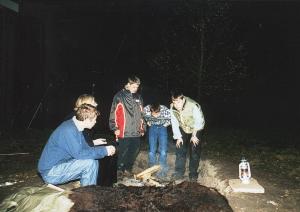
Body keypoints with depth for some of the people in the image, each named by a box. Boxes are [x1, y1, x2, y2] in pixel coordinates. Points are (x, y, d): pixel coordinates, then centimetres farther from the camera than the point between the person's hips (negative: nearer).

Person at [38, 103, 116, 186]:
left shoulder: (76, 127, 4)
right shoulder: (68, 130, -25)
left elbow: (85, 148, 10)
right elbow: (79, 154, -28)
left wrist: (105, 150, -3)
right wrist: (104, 151, -21)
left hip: (61, 164, 9)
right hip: (50, 173, -9)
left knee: (94, 162, 5)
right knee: (90, 163, -21)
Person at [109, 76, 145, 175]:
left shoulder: (139, 98, 14)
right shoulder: (119, 96, -2)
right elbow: (113, 113, -4)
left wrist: (142, 128, 18)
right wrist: (115, 128, -7)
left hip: (136, 132, 5)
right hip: (124, 132, -5)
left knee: (134, 151, 10)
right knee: (123, 152, 2)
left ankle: (128, 169, 28)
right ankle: (120, 169, 21)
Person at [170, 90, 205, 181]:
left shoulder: (193, 106, -35)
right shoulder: (172, 107, -20)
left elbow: (199, 121, -21)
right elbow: (174, 123, -8)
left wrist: (194, 135, -14)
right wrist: (178, 137, -7)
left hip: (195, 129, -3)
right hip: (183, 130, 4)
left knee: (194, 151, -3)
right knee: (180, 149, 1)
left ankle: (193, 173, 12)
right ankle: (179, 172, 12)